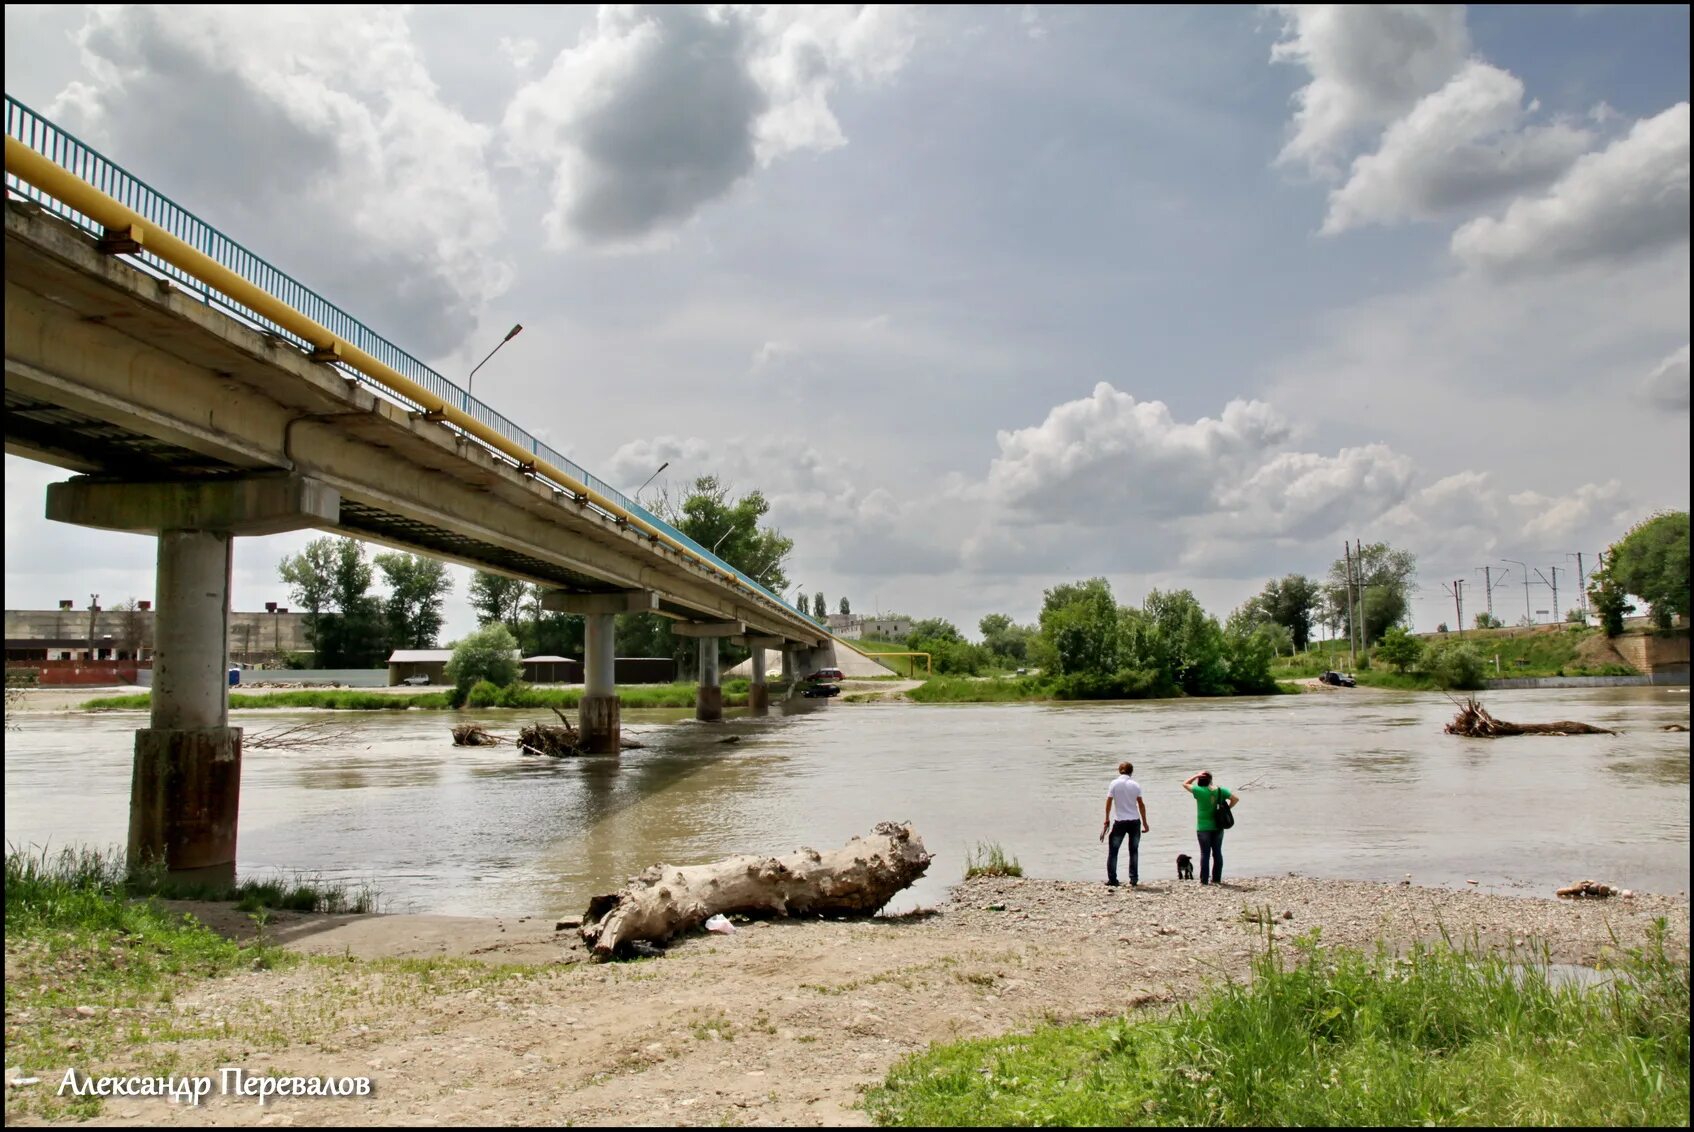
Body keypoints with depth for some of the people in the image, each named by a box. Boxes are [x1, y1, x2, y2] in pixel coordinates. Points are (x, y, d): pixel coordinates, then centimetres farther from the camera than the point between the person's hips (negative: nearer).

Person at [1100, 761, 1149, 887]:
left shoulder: (1114, 783, -3)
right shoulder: (1135, 785, 1)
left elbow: (1109, 802, -4)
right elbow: (1141, 804, 1)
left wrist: (1107, 820, 5)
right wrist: (1145, 823, 8)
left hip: (1119, 821, -2)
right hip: (1134, 821, 2)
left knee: (1113, 851, 7)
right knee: (1134, 851, 13)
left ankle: (1112, 879, 3)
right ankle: (1134, 879, 10)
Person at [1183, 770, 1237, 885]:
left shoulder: (1199, 790, -11)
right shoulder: (1221, 790, 0)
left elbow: (1185, 784, 1)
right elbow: (1235, 799, 0)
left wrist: (1196, 775, -2)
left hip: (1203, 827, -3)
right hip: (1218, 826, 3)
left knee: (1205, 853, 2)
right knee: (1217, 852, 11)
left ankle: (1204, 880, 2)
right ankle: (1217, 879, 14)